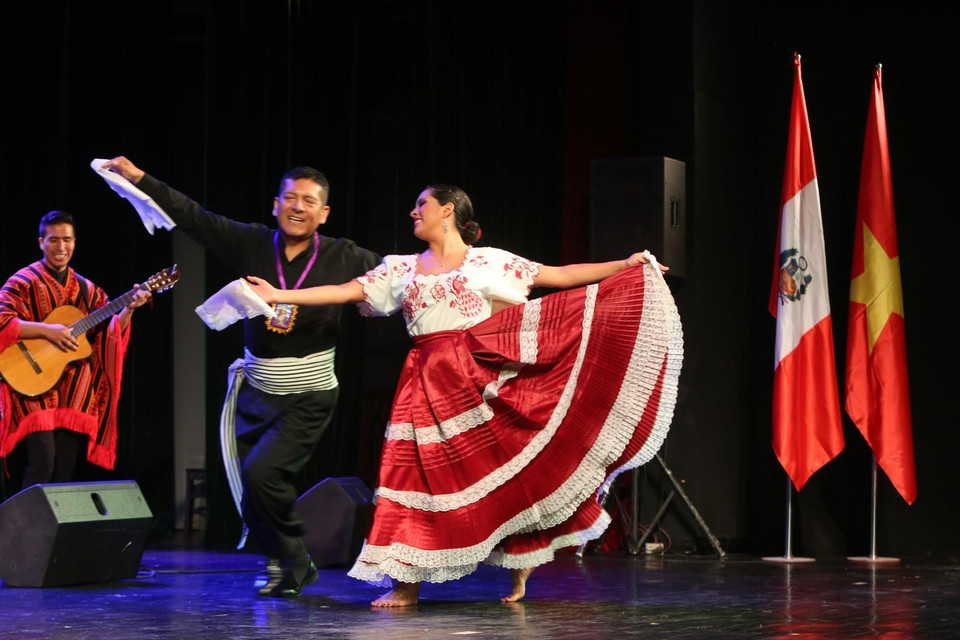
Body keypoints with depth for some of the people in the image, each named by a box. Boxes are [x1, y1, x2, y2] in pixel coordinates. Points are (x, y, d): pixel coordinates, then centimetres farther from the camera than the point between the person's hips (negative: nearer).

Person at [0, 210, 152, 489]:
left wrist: (128, 308, -5)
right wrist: (46, 330, -22)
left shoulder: (85, 289, 14)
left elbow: (110, 331, 13)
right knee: (43, 462, -18)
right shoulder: (24, 282, -3)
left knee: (64, 471, 2)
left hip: (75, 392, 5)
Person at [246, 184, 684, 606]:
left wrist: (627, 265, -2)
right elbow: (347, 292, 8)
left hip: (479, 376, -3)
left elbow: (561, 276, 4)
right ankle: (408, 583, 2)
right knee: (419, 472, -2)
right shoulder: (402, 269, 13)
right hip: (427, 384, 3)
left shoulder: (490, 261, 5)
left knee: (505, 464, -2)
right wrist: (280, 296, -1)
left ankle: (521, 564, 17)